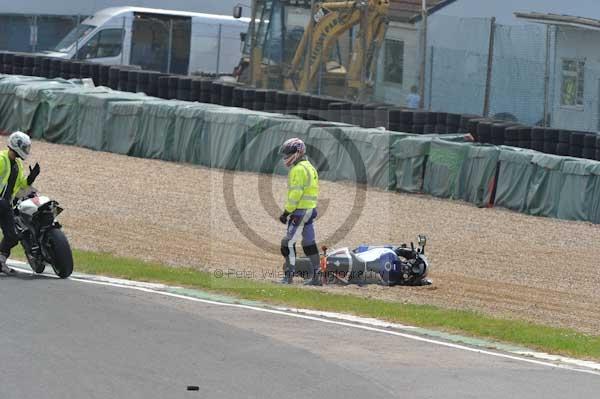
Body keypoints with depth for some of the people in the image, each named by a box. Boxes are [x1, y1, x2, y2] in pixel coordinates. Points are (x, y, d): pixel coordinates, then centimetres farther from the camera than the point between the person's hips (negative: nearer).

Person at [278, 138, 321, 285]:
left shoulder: (299, 169, -14)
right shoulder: (309, 167, 17)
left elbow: (296, 194, -20)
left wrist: (286, 212, -16)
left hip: (300, 212, -10)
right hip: (310, 210, 10)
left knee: (289, 243, -8)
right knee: (309, 243, 12)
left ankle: (288, 275, -9)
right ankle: (315, 276, 13)